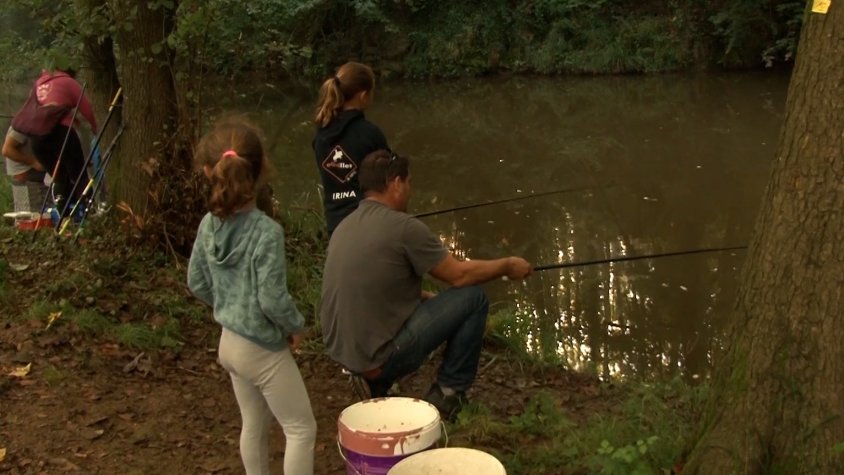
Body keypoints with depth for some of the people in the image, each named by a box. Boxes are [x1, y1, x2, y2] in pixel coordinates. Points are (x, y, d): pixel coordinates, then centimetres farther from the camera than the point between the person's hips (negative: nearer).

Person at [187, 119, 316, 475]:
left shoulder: (210, 224, -6)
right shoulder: (266, 232, -27)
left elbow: (196, 283, 5)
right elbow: (273, 299, -26)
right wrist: (296, 327, -7)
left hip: (229, 342, 7)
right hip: (263, 349, -7)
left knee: (253, 425, 23)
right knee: (301, 429, 8)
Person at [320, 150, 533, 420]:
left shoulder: (345, 226, 8)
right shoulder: (403, 227, -16)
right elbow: (459, 275, -7)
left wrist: (427, 297, 26)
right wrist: (507, 266, 8)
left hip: (340, 351, 8)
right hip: (379, 357, -8)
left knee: (419, 300, 32)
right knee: (473, 298, 0)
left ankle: (378, 384, 21)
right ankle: (449, 391, 10)